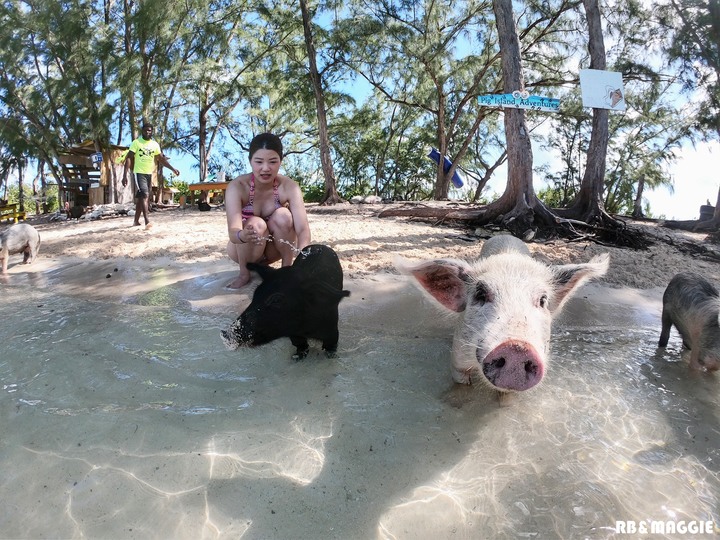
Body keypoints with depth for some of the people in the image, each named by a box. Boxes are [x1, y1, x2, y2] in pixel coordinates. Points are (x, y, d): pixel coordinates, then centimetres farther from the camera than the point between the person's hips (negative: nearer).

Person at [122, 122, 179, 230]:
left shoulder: (155, 144, 7)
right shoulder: (136, 142, -7)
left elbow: (161, 158, 14)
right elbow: (128, 158, -10)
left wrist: (173, 169, 4)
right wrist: (125, 175, -17)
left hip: (149, 174, 6)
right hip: (139, 173, -6)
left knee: (141, 197, 12)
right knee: (145, 195, -20)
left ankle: (136, 221, 21)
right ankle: (147, 221, -27)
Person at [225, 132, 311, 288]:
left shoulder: (289, 187, -22)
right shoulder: (237, 187, -26)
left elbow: (303, 228, -34)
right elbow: (232, 231, -39)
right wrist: (243, 235, -64)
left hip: (274, 248, 1)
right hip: (244, 248, -1)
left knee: (283, 216, -27)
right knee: (257, 225, -32)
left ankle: (288, 267, -8)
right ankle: (244, 273, -8)